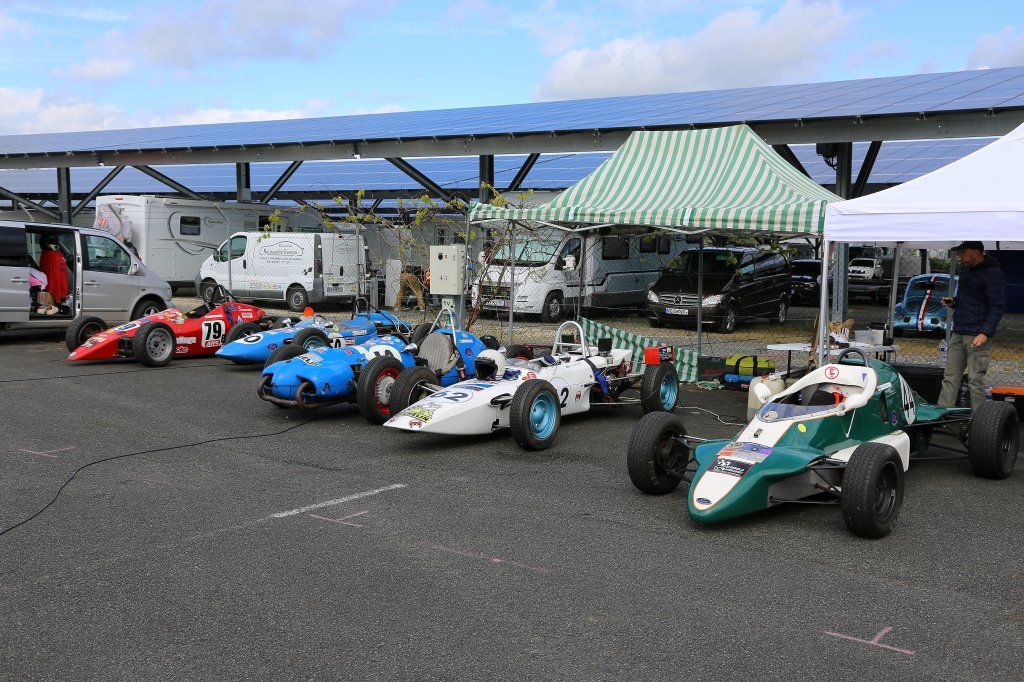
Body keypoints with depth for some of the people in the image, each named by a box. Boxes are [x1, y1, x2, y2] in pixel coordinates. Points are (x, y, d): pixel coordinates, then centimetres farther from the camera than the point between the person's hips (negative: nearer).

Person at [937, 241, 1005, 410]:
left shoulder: (992, 274, -9)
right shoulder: (966, 270, 17)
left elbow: (997, 307, -12)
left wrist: (985, 333, -22)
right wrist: (953, 302, 9)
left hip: (977, 336, -8)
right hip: (958, 333, 8)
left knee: (975, 380, -7)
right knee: (950, 377, 4)